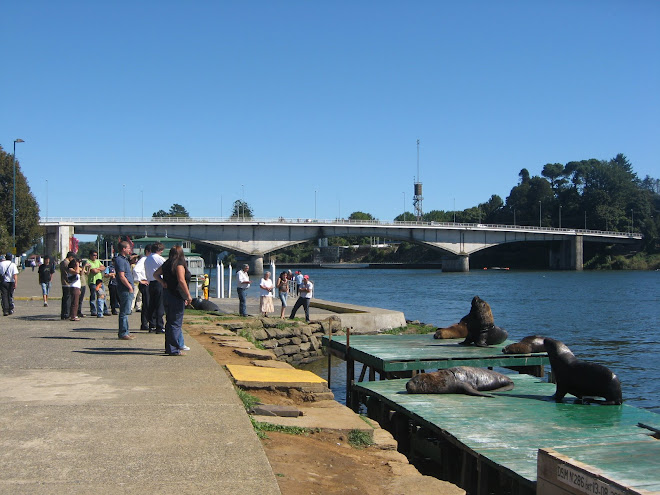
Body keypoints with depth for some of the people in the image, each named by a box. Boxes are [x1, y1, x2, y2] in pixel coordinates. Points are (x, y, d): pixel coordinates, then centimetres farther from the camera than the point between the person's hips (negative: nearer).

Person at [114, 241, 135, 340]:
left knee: (125, 312, 14)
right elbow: (122, 276, -19)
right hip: (125, 290, -10)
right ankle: (123, 334, -5)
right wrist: (130, 287, -15)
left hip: (128, 290, 10)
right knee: (124, 312, -7)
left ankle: (125, 332, 20)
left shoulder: (125, 259, 17)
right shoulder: (120, 260, -13)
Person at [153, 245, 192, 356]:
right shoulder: (179, 265, -14)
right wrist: (188, 295, -17)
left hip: (167, 294, 8)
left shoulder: (166, 264, 9)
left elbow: (155, 274, 17)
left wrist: (162, 282, 5)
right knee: (176, 323, -4)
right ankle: (173, 349, -3)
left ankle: (168, 347, 20)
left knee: (170, 322, 15)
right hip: (177, 296, -8)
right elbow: (181, 280, -22)